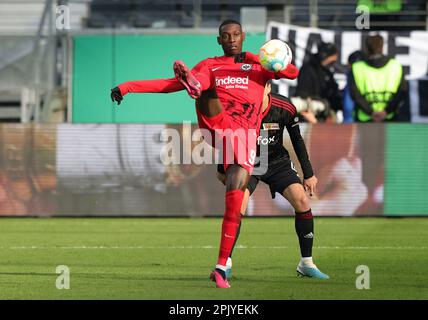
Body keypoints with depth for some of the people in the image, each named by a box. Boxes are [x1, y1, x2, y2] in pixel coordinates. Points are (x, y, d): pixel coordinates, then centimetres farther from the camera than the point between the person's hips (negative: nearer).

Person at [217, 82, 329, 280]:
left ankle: (306, 264, -3)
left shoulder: (285, 108, -19)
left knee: (302, 200, -15)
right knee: (238, 206, -26)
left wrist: (308, 174, 0)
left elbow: (297, 140, -3)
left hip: (277, 162, 2)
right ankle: (226, 263, -16)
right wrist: (222, 170, 4)